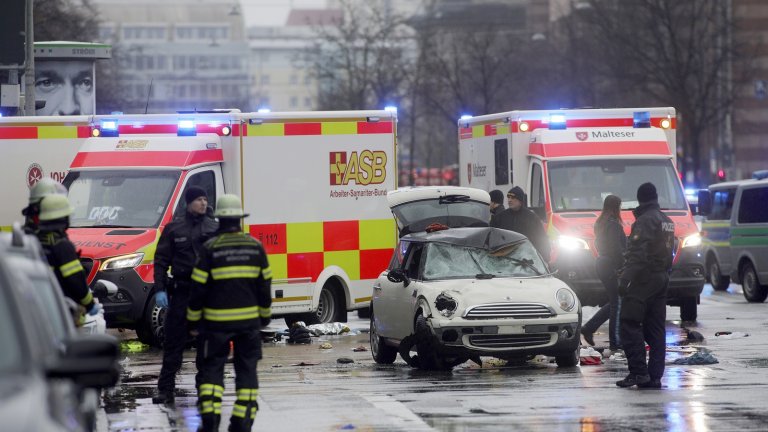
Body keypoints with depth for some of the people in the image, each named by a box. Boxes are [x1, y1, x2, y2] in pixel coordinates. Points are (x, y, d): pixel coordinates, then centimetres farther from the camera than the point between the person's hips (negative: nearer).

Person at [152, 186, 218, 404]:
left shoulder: (214, 228, 6)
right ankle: (165, 388, 3)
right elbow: (161, 260, 3)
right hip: (181, 292, -1)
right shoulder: (174, 228, 3)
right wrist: (160, 289, -6)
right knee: (173, 341, 0)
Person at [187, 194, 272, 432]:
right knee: (246, 369, 10)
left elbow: (199, 288, -7)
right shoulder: (255, 246, 2)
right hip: (249, 320, 3)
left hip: (217, 321, -3)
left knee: (211, 368, 5)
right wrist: (265, 314, 21)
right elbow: (264, 285, 8)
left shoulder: (210, 248, -9)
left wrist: (193, 320, 4)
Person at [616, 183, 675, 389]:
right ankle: (654, 377, 7)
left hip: (643, 279, -9)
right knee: (655, 329, 8)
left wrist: (625, 279, -20)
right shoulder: (667, 221, 17)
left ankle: (638, 371, -15)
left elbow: (638, 254, -20)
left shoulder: (645, 221, -12)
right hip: (662, 279, 9)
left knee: (630, 325, -7)